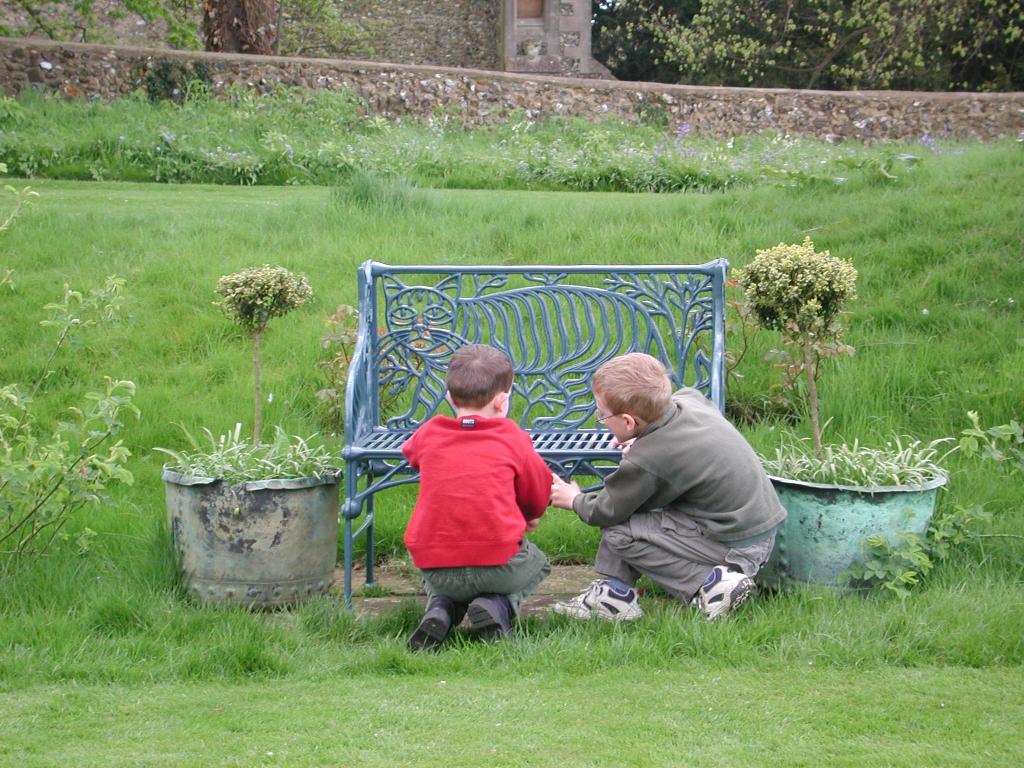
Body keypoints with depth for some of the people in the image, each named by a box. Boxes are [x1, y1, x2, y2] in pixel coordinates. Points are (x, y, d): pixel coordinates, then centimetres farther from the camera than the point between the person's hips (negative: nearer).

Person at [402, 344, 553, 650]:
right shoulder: (512, 438, -1)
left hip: (434, 568, 3)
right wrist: (527, 517, 35)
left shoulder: (428, 434, 5)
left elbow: (409, 452, 31)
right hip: (497, 564, -3)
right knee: (537, 564, 31)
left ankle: (439, 608, 5)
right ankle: (497, 607, 3)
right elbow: (539, 496, 11)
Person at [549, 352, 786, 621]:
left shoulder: (646, 462, -24)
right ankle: (614, 591, 11)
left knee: (619, 533, -11)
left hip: (737, 546, -9)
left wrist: (575, 500, 15)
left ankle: (710, 584, -8)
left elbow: (604, 513, -8)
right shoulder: (690, 400, -4)